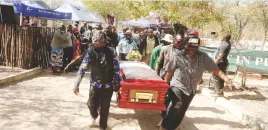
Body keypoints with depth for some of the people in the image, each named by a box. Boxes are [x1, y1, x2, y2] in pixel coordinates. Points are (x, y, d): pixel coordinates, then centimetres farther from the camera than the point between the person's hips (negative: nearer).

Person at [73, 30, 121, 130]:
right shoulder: (90, 52, -10)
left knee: (105, 108, 9)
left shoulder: (111, 52, -10)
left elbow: (117, 68, -3)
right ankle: (94, 116, 44)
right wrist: (76, 84, -11)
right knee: (92, 105, 7)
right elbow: (82, 68, -9)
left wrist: (117, 83, -2)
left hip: (108, 86, 0)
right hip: (94, 84, 1)